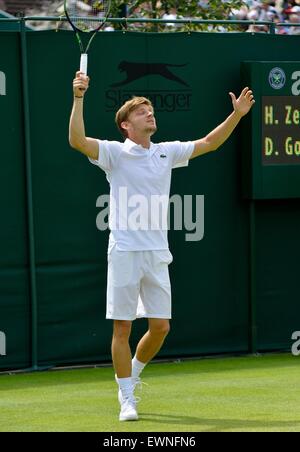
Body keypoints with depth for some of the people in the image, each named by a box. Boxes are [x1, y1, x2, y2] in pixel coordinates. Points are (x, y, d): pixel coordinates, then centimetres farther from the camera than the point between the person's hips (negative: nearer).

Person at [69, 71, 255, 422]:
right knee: (122, 327, -2)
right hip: (124, 252, -5)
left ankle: (133, 371, 31)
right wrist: (78, 98, -27)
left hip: (157, 254, 5)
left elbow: (209, 143, 20)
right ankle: (127, 399, 6)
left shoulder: (167, 153, 13)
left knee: (160, 327, 4)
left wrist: (237, 114, 11)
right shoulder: (115, 153, -2)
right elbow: (77, 141, -17)